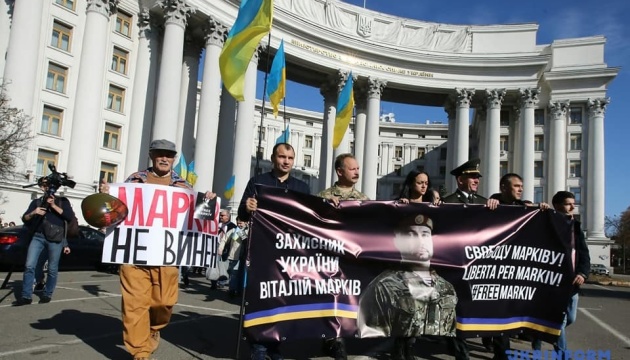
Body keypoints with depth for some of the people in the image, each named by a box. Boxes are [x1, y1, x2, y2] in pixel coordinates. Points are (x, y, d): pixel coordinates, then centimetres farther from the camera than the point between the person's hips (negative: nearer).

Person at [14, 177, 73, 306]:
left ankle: (47, 294, 13)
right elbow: (25, 218, 10)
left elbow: (70, 216, -4)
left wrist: (54, 206, -10)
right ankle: (26, 296, -2)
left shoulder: (62, 201, 11)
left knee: (52, 269, 0)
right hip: (38, 236, 2)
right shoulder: (37, 202, 18)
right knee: (29, 266, -8)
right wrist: (33, 213, -11)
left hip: (55, 238, -2)